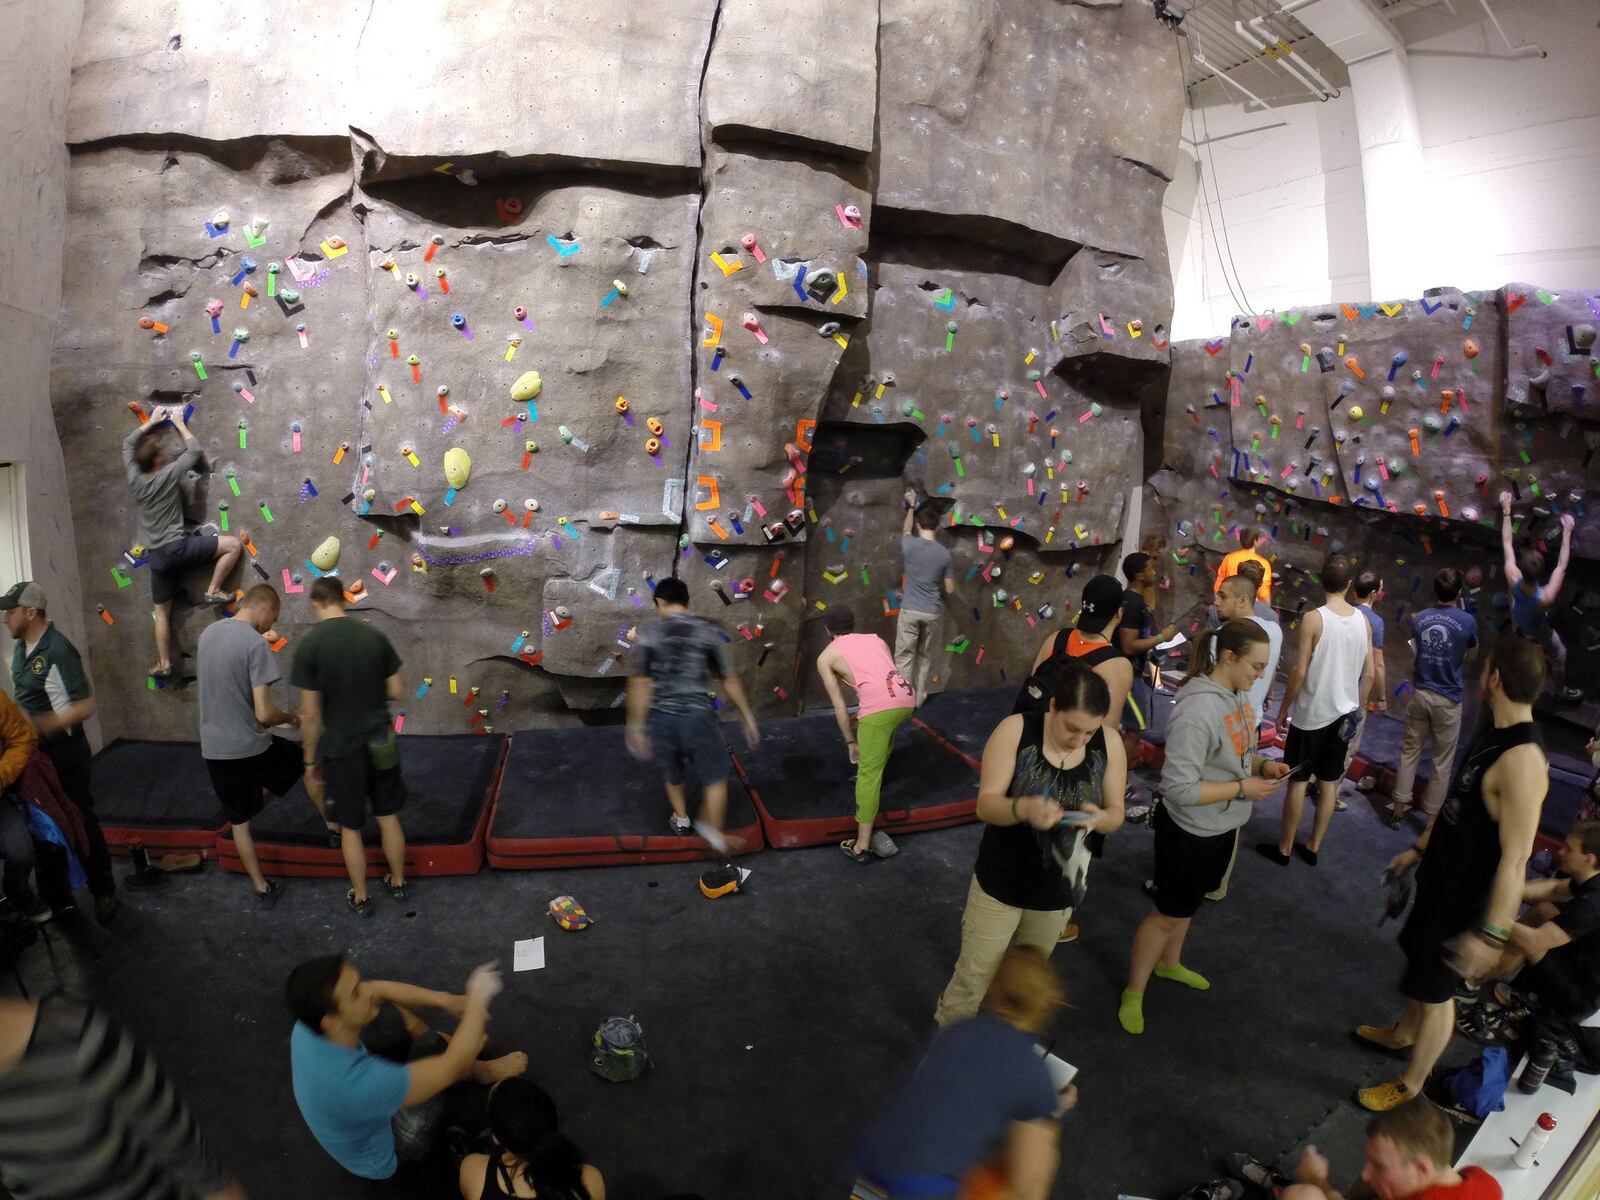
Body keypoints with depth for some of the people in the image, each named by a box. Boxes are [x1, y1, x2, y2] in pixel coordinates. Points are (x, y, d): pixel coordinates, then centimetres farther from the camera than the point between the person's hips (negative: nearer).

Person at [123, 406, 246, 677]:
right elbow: (194, 449, 3)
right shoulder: (168, 474, -9)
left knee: (162, 612, 14)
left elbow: (127, 443, 22)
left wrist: (151, 422, 26)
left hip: (156, 555, 6)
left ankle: (164, 663, 19)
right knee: (234, 543, -1)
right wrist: (179, 423, 14)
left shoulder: (135, 478, 5)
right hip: (176, 546, -6)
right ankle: (213, 591, -3)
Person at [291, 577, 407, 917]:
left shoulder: (309, 645, -15)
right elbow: (397, 692, 0)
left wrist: (309, 761, -1)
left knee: (350, 827, 14)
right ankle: (398, 882, 33)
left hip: (341, 749, -3)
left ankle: (361, 898, 28)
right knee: (389, 816, 19)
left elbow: (311, 713, -13)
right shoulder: (374, 636, -6)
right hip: (380, 745, 3)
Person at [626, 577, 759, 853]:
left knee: (672, 771, 30)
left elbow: (639, 685, -8)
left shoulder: (648, 634, -6)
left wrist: (636, 728, -1)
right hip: (697, 718, -2)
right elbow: (730, 681, -3)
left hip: (660, 719, 2)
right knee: (715, 775, 20)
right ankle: (713, 831, 20)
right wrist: (748, 717, 8)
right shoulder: (709, 632, -6)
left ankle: (681, 818, 50)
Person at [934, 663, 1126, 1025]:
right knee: (974, 978, 9)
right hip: (1000, 882, -3)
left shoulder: (1110, 744, -12)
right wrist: (1023, 808, -43)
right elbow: (986, 805, -22)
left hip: (1058, 890, 3)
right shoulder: (1015, 730, -21)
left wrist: (1099, 817, -29)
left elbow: (1116, 815, -4)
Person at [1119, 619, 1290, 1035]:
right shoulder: (1198, 710, -33)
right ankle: (1133, 992, 29)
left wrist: (1262, 764, -7)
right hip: (1189, 832, -8)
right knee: (1169, 913, 9)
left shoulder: (1240, 694, -6)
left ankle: (1169, 964, 52)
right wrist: (1244, 788, -25)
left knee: (1189, 903, 28)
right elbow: (1179, 787, -31)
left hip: (1222, 828, 8)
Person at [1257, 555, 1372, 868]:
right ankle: (1312, 846, 24)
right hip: (1342, 715, 5)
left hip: (1310, 715, -5)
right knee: (1329, 784, 13)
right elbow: (1368, 674, 5)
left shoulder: (1313, 619, -16)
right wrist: (1356, 707, 19)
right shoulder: (1363, 621, -1)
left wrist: (1283, 709, -5)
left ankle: (1283, 848, 14)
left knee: (1297, 782, 5)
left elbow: (1299, 671, -16)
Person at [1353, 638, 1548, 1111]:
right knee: (1419, 958, 28)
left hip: (1467, 900, -9)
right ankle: (1404, 1032, 52)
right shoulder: (1492, 733, -3)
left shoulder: (1522, 760, -32)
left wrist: (1492, 933, -29)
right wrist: (1420, 848, 20)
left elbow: (1515, 859, -31)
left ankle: (1410, 1085, 29)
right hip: (1441, 877, 9)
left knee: (1436, 989, 9)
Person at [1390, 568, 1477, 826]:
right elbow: (1471, 655, 7)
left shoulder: (1420, 618, -2)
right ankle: (1433, 816, 14)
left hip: (1419, 693, 3)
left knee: (1410, 751, 15)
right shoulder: (1467, 621, -11)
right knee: (1442, 762, 8)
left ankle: (1399, 805, 20)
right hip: (1447, 699, -3)